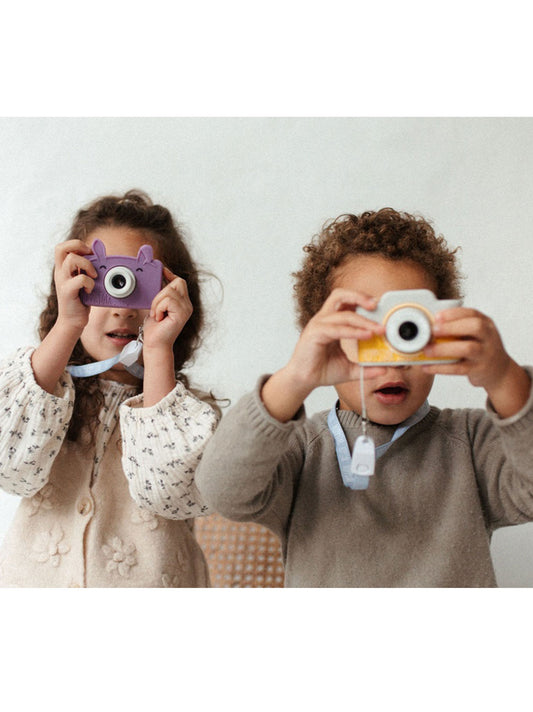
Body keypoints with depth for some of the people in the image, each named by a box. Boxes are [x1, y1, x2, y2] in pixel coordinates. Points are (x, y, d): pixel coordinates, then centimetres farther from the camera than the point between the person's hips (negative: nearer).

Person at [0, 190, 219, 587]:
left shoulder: (191, 410, 2)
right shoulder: (46, 387, 5)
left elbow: (170, 492, -17)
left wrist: (158, 350, -15)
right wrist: (67, 327, -16)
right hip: (34, 579, 1)